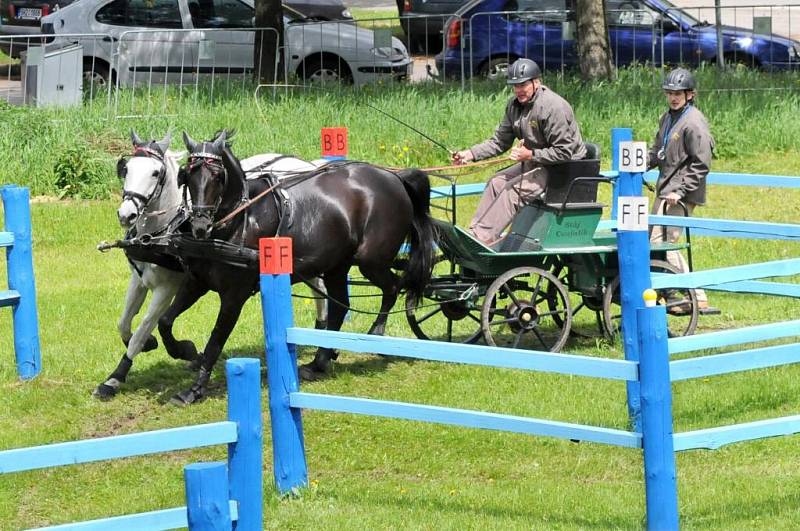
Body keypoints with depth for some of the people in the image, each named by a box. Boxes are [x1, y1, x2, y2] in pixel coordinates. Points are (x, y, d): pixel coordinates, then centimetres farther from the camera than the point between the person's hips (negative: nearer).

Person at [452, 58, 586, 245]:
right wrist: (470, 154, -5)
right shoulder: (514, 105, 3)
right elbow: (500, 142, 8)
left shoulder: (553, 107, -23)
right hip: (535, 162, 9)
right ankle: (474, 232, -6)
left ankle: (483, 236, -23)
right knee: (496, 182, -3)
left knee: (513, 189, -22)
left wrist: (530, 154, -26)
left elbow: (563, 152, -23)